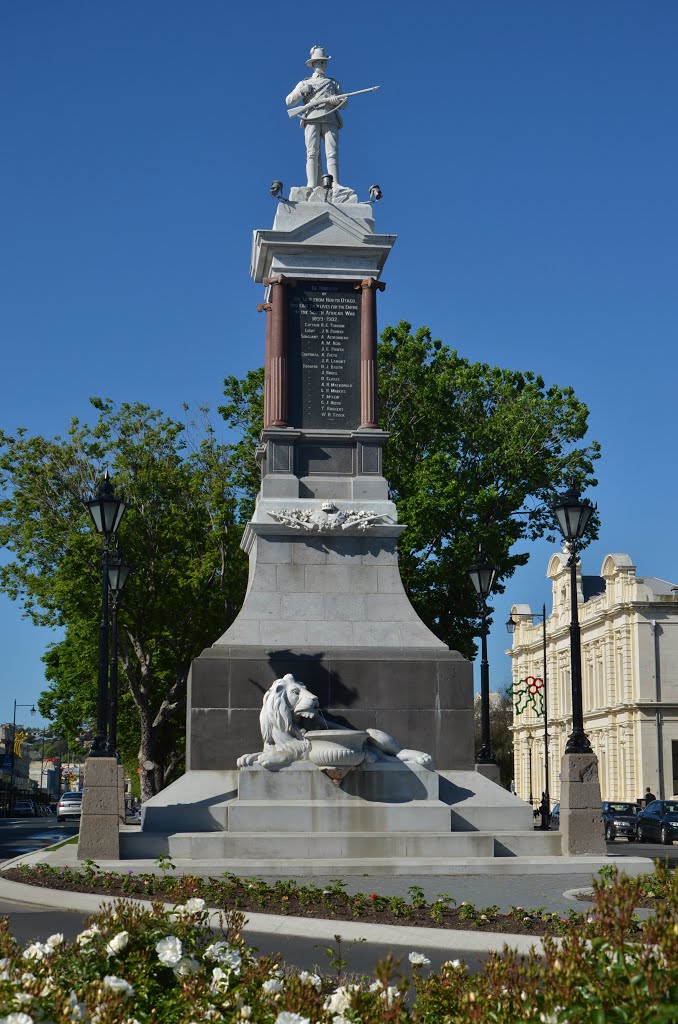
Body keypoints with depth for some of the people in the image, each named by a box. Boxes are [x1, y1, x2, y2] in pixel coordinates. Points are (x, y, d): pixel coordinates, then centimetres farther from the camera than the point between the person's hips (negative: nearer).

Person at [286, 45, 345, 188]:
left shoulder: (333, 83, 29)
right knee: (312, 153, -13)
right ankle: (312, 186, -20)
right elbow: (289, 101, 17)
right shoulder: (304, 83, 25)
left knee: (332, 153, -14)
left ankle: (335, 185, -23)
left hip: (330, 119, 1)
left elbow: (344, 103, 18)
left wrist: (336, 100, -4)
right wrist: (301, 91, 1)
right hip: (312, 119, -1)